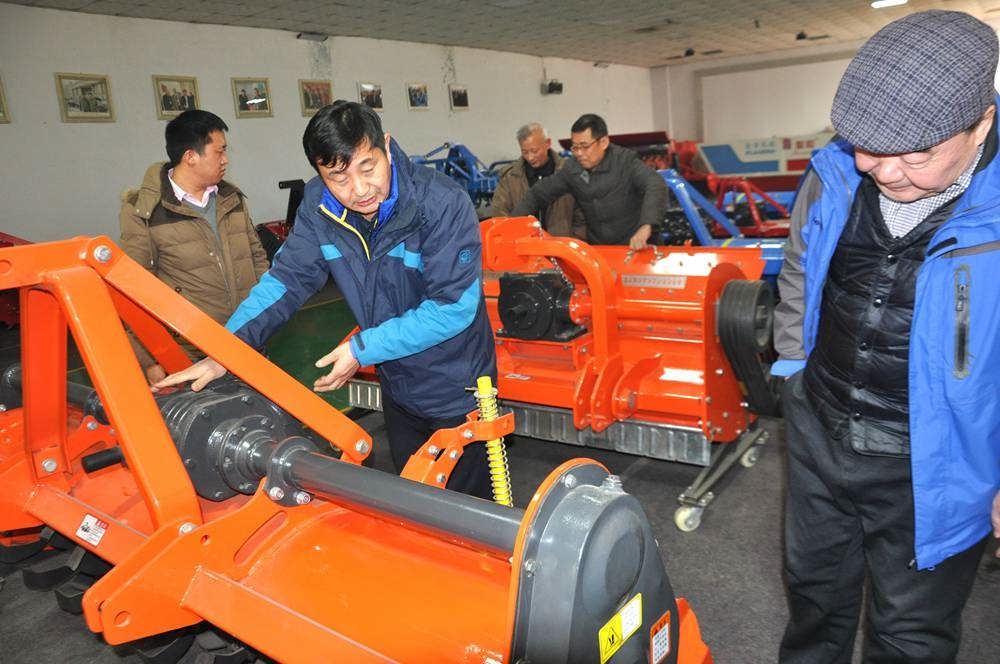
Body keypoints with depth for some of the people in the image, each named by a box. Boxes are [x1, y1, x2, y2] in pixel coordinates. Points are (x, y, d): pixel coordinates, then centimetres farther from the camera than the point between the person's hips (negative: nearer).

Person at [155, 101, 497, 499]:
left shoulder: (443, 204, -27)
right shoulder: (318, 206, -11)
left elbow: (454, 306, -26)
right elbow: (287, 278, -6)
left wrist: (365, 348, -24)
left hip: (457, 390, -5)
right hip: (399, 385, 5)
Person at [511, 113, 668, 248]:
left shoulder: (625, 161, -10)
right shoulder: (572, 169, 4)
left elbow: (656, 186, -25)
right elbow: (538, 193, 12)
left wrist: (646, 226, -42)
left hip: (636, 247, -4)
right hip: (597, 248, 4)